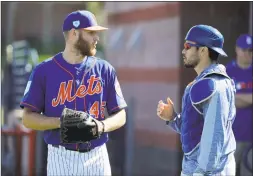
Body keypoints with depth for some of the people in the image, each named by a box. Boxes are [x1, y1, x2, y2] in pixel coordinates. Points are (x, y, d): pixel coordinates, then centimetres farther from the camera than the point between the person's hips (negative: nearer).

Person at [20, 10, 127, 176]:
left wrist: (101, 126, -14)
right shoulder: (44, 71, 0)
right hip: (61, 158, -2)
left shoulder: (105, 70, 6)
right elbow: (28, 118, -2)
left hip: (97, 157, 2)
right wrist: (61, 122, -19)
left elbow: (120, 116, 8)